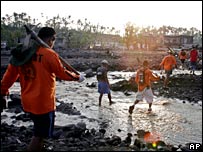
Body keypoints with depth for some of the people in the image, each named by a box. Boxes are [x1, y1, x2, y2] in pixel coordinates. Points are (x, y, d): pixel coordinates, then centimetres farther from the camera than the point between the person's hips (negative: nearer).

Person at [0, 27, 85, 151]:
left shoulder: (22, 53, 3)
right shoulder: (49, 54, -16)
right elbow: (62, 73, -6)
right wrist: (78, 77, 11)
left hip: (28, 102, 7)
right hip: (43, 103, -7)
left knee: (39, 132, 25)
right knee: (39, 135, 5)